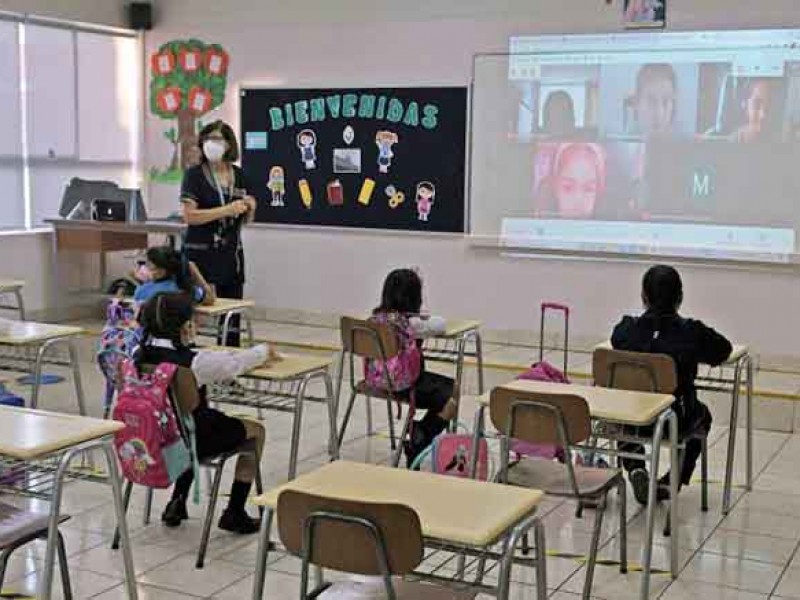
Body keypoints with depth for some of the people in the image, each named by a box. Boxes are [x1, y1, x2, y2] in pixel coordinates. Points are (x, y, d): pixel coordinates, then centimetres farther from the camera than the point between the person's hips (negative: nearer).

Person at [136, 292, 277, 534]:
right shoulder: (193, 361, -25)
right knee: (256, 430, 17)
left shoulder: (141, 355, -6)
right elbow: (234, 363, -7)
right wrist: (263, 351, 16)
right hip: (191, 439, -7)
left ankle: (177, 503, 34)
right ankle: (234, 514, 21)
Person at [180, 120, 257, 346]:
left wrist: (250, 207, -6)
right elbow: (189, 216, -14)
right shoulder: (194, 174, -4)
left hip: (232, 253, 5)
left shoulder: (239, 175, 9)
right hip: (202, 254, -5)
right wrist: (226, 210, -20)